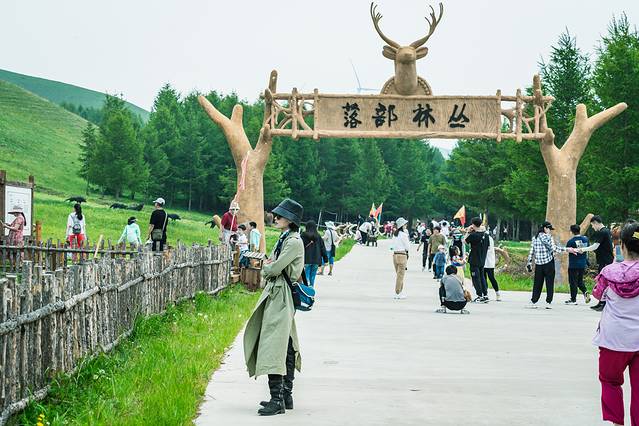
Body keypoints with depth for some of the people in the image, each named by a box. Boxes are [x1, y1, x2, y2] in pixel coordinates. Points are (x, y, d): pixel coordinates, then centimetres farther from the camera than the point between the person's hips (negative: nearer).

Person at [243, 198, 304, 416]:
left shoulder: (294, 242, -14)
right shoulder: (283, 239, 16)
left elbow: (274, 268, -18)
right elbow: (269, 267, 19)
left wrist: (267, 268, 2)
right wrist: (268, 267, -2)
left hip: (281, 298, -10)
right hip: (275, 295, 10)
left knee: (274, 347, -14)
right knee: (285, 348, 13)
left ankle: (277, 400, -15)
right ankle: (286, 396, 19)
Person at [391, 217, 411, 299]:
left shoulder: (394, 234, 10)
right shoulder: (403, 234, -13)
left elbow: (392, 245, 16)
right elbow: (408, 247, -7)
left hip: (395, 254, 8)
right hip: (402, 255, -8)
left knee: (398, 274, 16)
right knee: (400, 275, -1)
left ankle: (400, 291, 23)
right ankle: (398, 293, 1)